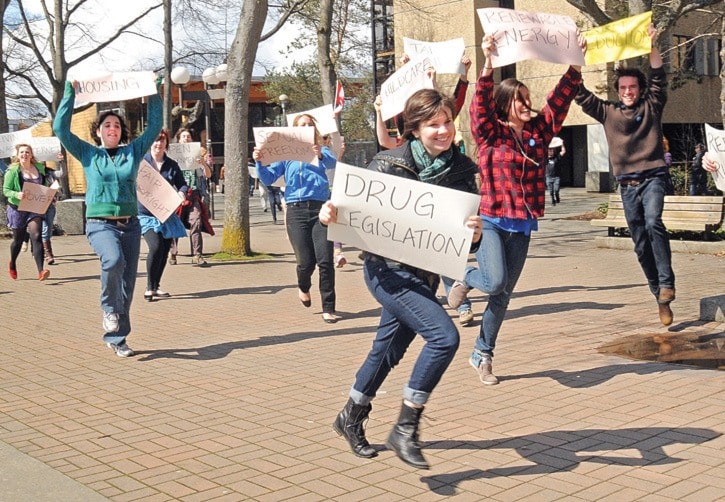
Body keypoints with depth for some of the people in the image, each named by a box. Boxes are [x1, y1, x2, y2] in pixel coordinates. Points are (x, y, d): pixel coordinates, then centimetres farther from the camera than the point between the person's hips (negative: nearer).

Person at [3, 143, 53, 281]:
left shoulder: (39, 168, 4)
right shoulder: (13, 171, -8)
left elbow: (45, 186, 18)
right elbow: (6, 189, -7)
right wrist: (17, 195, -27)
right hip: (17, 209, -2)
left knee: (36, 236, -15)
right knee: (18, 239, 12)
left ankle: (41, 271, -21)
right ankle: (12, 264, 42)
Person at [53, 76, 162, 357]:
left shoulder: (133, 151, 10)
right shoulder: (88, 154, 6)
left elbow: (155, 125, 11)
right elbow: (60, 128, -1)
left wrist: (154, 91, 7)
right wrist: (70, 91, 0)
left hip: (130, 224, 3)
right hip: (100, 224, -3)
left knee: (127, 284, 4)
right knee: (114, 261, -33)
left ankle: (116, 338, 16)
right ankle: (109, 308, -6)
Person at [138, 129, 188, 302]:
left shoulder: (172, 165, 8)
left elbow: (182, 184, 10)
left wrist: (182, 192, -12)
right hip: (146, 214, -4)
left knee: (165, 250, 8)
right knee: (156, 247, -20)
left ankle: (156, 286, 24)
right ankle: (150, 288, -7)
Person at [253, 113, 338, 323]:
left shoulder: (322, 151, 13)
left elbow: (332, 162, -10)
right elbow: (268, 179, 7)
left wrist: (320, 155, -32)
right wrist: (260, 163, -12)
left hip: (320, 209, 0)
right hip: (296, 210, 0)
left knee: (325, 260, -10)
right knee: (306, 262, -4)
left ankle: (329, 309, 0)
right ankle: (303, 286, 31)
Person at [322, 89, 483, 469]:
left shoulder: (462, 170, -3)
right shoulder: (389, 165, -14)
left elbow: (469, 225, -2)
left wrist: (475, 232, -25)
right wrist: (329, 213, -27)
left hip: (425, 275, 6)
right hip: (389, 270, -6)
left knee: (388, 350, 19)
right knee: (444, 336, -21)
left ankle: (351, 417, 43)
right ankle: (405, 429, -7)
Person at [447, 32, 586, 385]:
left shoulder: (538, 131, 7)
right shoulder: (490, 134, -5)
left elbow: (561, 97, 7)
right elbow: (481, 101, -19)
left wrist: (576, 62, -1)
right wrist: (488, 61, -29)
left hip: (522, 227, 5)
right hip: (491, 222, -5)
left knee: (504, 294, 9)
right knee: (495, 282, -21)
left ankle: (482, 355, 23)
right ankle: (467, 279, 16)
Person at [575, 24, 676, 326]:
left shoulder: (651, 107, 5)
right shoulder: (608, 112, 10)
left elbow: (658, 79, -8)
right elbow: (582, 96, 3)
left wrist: (651, 46, -18)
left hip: (654, 176, -3)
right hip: (627, 184, 3)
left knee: (653, 223, -30)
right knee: (641, 244, 5)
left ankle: (667, 282, -23)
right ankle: (661, 297, 15)